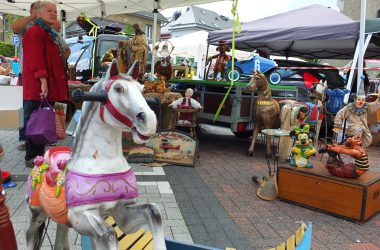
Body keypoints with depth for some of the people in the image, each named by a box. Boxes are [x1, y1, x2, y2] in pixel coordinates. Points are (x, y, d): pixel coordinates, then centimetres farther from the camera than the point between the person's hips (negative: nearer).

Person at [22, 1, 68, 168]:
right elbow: (35, 60, -20)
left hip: (49, 89, 10)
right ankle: (32, 158, 5)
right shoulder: (34, 32, -8)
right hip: (37, 90, -10)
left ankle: (40, 155, 23)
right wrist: (43, 80, -29)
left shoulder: (49, 35, 23)